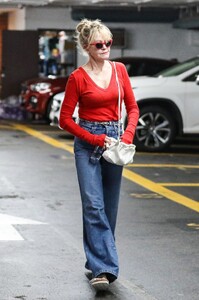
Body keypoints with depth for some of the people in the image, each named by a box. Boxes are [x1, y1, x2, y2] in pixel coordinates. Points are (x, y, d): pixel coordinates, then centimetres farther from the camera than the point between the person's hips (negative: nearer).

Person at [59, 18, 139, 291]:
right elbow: (65, 119, -5)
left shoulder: (120, 70, 4)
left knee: (110, 208, 9)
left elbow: (132, 108, 10)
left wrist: (128, 135, -6)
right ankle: (104, 269, -16)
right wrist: (96, 139, -11)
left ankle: (97, 261, 24)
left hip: (114, 139, 4)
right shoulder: (78, 78, -8)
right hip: (88, 143, -4)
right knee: (94, 206, -13)